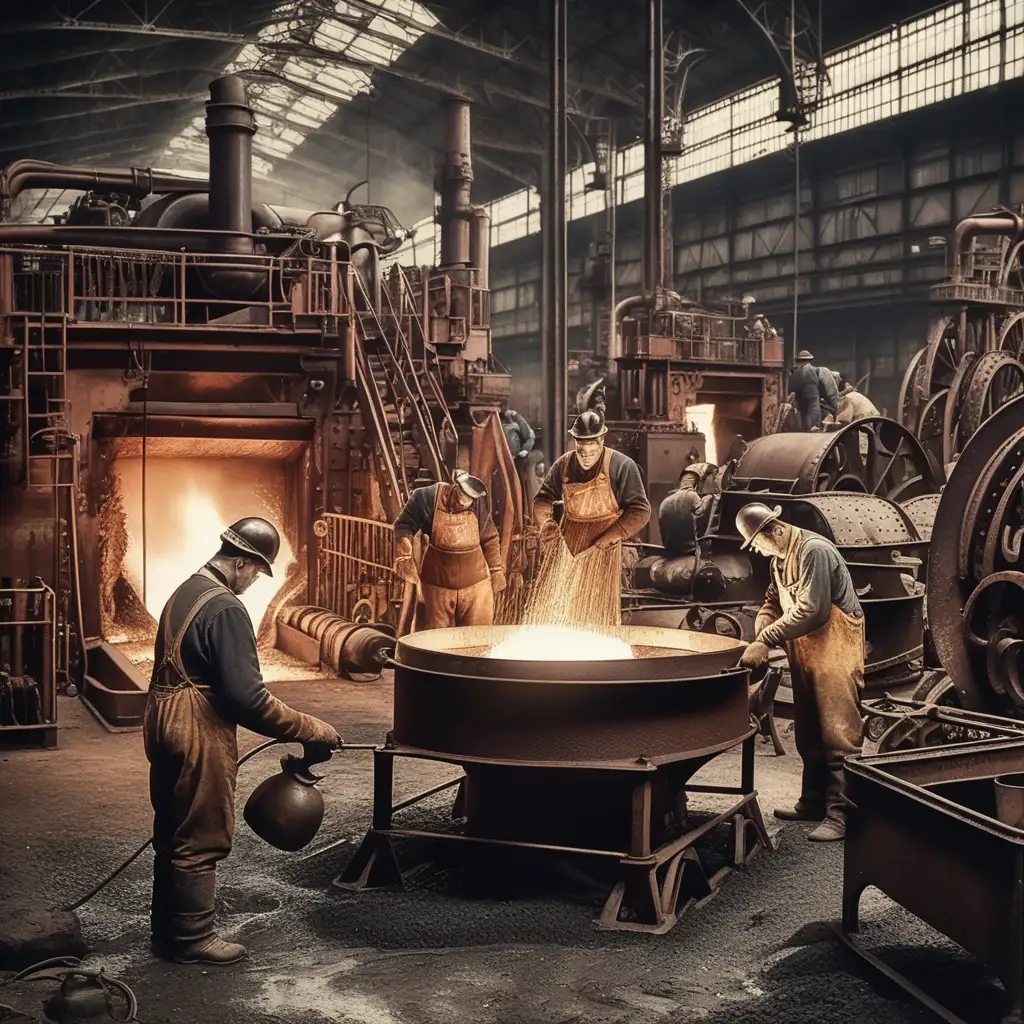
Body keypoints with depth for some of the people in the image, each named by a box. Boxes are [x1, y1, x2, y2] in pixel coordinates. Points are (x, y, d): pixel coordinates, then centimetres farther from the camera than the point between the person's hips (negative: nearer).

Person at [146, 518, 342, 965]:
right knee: (202, 839, 3)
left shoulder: (187, 591, 10)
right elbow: (247, 696, -24)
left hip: (166, 722, 10)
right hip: (199, 733, -10)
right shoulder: (226, 609, -21)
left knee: (174, 831, 19)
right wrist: (312, 730, -16)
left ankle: (168, 928, 30)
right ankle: (192, 938, 14)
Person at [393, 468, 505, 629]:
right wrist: (404, 557, -18)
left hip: (475, 586, 0)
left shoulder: (479, 506, -13)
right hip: (437, 586, 0)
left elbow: (490, 540, 2)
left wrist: (496, 574, 8)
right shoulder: (429, 497, -17)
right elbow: (403, 525, -6)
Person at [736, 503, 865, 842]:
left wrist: (766, 640, -21)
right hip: (806, 654, 10)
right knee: (809, 734, 14)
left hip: (835, 651, -9)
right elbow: (772, 603, 16)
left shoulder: (815, 551, -19)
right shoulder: (780, 558, 11)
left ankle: (839, 814, -8)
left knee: (837, 734, -9)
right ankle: (813, 802, 25)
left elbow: (809, 610, -24)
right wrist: (758, 641, -3)